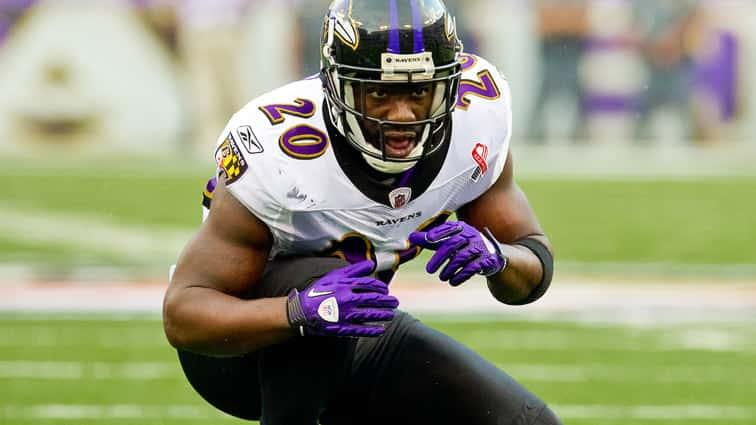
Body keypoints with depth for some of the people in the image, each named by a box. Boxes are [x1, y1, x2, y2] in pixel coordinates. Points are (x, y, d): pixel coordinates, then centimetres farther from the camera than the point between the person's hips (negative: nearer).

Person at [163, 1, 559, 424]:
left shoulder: (479, 119, -16)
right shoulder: (277, 151, -32)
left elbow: (535, 269, -5)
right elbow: (183, 313, -30)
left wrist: (493, 254, -30)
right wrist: (301, 312, -49)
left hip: (351, 348, 6)